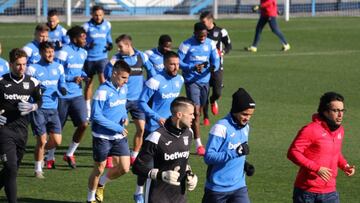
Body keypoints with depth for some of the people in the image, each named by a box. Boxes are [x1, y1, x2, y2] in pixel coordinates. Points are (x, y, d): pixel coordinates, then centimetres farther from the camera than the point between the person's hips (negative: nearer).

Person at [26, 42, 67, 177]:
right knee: (41, 140, -5)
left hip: (53, 108, 4)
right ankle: (38, 169, 11)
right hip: (38, 109, -4)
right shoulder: (33, 69, -6)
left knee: (56, 141, -1)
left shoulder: (58, 67, 8)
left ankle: (48, 153, 33)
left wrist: (62, 89, -4)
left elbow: (61, 83, 19)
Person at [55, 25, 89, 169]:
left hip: (77, 94, 6)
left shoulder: (83, 53, 8)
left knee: (83, 124, -9)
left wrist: (84, 76, 2)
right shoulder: (64, 52, -14)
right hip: (63, 96, -6)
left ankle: (70, 154, 9)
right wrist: (72, 79, -22)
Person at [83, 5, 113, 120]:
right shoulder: (87, 26, -5)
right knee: (89, 83, 10)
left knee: (103, 80, -17)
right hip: (89, 58, 0)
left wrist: (110, 45, -2)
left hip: (102, 57, 0)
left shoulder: (107, 25, 3)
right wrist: (87, 46, -20)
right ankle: (88, 111, 22)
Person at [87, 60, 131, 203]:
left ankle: (101, 183, 26)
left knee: (124, 168, -1)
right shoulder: (103, 91, -18)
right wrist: (117, 127, -20)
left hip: (119, 137, 6)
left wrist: (124, 116, -2)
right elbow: (96, 116, -20)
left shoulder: (124, 88, 3)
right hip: (102, 136, -6)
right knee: (99, 169, 6)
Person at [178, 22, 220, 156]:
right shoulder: (186, 45, -9)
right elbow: (179, 62, -9)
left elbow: (216, 59, 4)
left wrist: (214, 67, -20)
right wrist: (193, 68, -26)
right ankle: (198, 145, -11)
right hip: (191, 82, -5)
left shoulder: (210, 44, 4)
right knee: (196, 112, -12)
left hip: (205, 81, 5)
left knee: (199, 112, 13)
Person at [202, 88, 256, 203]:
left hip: (239, 186, 6)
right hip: (218, 188, -5)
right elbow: (208, 157, -23)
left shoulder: (245, 127, 7)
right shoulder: (221, 128, -18)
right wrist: (236, 152, -31)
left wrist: (244, 164, 0)